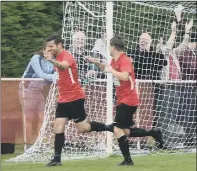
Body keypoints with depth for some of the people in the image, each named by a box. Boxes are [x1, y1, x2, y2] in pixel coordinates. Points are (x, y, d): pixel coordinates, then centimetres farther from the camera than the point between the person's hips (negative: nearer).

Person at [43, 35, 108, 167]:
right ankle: (57, 158, -1)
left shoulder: (66, 56, -19)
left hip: (75, 98, -9)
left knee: (83, 128, -3)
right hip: (63, 99, 9)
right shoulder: (59, 57, 11)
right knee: (58, 127, -1)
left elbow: (64, 66, -46)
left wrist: (52, 61, -64)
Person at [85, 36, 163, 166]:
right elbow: (107, 69, 30)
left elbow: (125, 76, -34)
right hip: (123, 100, 10)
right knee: (126, 132, 11)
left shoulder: (125, 60, -18)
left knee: (117, 129, -11)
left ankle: (128, 160, -7)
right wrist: (95, 62, 16)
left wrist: (112, 71, -22)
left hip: (128, 100, -10)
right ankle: (154, 133, 17)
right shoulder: (115, 60, 10)